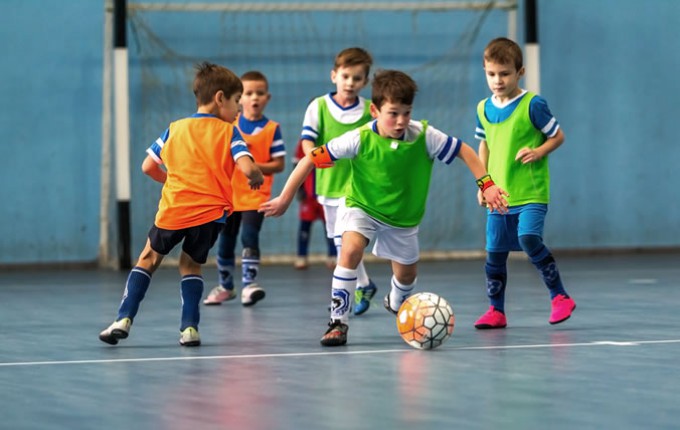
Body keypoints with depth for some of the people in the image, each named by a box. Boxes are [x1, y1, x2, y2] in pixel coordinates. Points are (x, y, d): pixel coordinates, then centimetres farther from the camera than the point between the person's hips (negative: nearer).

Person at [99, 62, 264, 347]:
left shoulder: (175, 129, 9)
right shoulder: (228, 132, -1)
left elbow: (148, 167, 11)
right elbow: (247, 168, -15)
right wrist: (257, 178, 7)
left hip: (173, 209, 1)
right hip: (211, 211, -1)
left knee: (149, 258, 18)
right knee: (190, 264, 19)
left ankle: (124, 319, 7)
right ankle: (189, 327, 7)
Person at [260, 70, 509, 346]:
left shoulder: (425, 136, -23)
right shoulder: (360, 139, -27)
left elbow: (464, 151, -10)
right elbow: (311, 159, -23)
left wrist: (486, 184, -16)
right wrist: (285, 198, -22)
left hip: (403, 216, 3)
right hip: (362, 208, -3)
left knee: (407, 274, 17)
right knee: (351, 249, -30)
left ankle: (397, 303, 55)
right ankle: (338, 322, -22)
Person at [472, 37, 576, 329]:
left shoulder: (532, 105, -9)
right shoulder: (484, 109, 7)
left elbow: (558, 136, -1)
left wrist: (539, 152, -18)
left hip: (530, 194, -5)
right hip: (498, 195, 5)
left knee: (529, 239, -24)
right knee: (494, 253, 5)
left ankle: (559, 297, -11)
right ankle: (496, 311, 19)